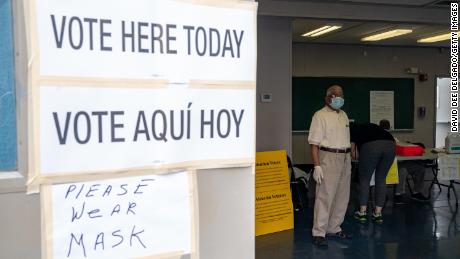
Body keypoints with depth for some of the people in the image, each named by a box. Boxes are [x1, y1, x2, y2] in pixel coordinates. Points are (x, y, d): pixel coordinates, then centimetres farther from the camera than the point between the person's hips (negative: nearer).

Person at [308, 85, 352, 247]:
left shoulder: (343, 115, 16)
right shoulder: (320, 115, -7)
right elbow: (314, 143, -13)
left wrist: (348, 157, 15)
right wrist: (317, 166, -19)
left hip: (345, 158, 8)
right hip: (328, 157, -8)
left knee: (342, 196, 11)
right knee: (324, 196, -7)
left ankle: (334, 228, 24)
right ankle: (319, 233, 0)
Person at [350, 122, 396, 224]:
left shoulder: (352, 130, 28)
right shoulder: (370, 126, 40)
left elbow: (355, 155, 22)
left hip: (371, 146, -4)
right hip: (390, 144, 4)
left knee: (365, 179, 13)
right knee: (381, 179, 17)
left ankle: (362, 213, 19)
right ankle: (378, 214, 20)